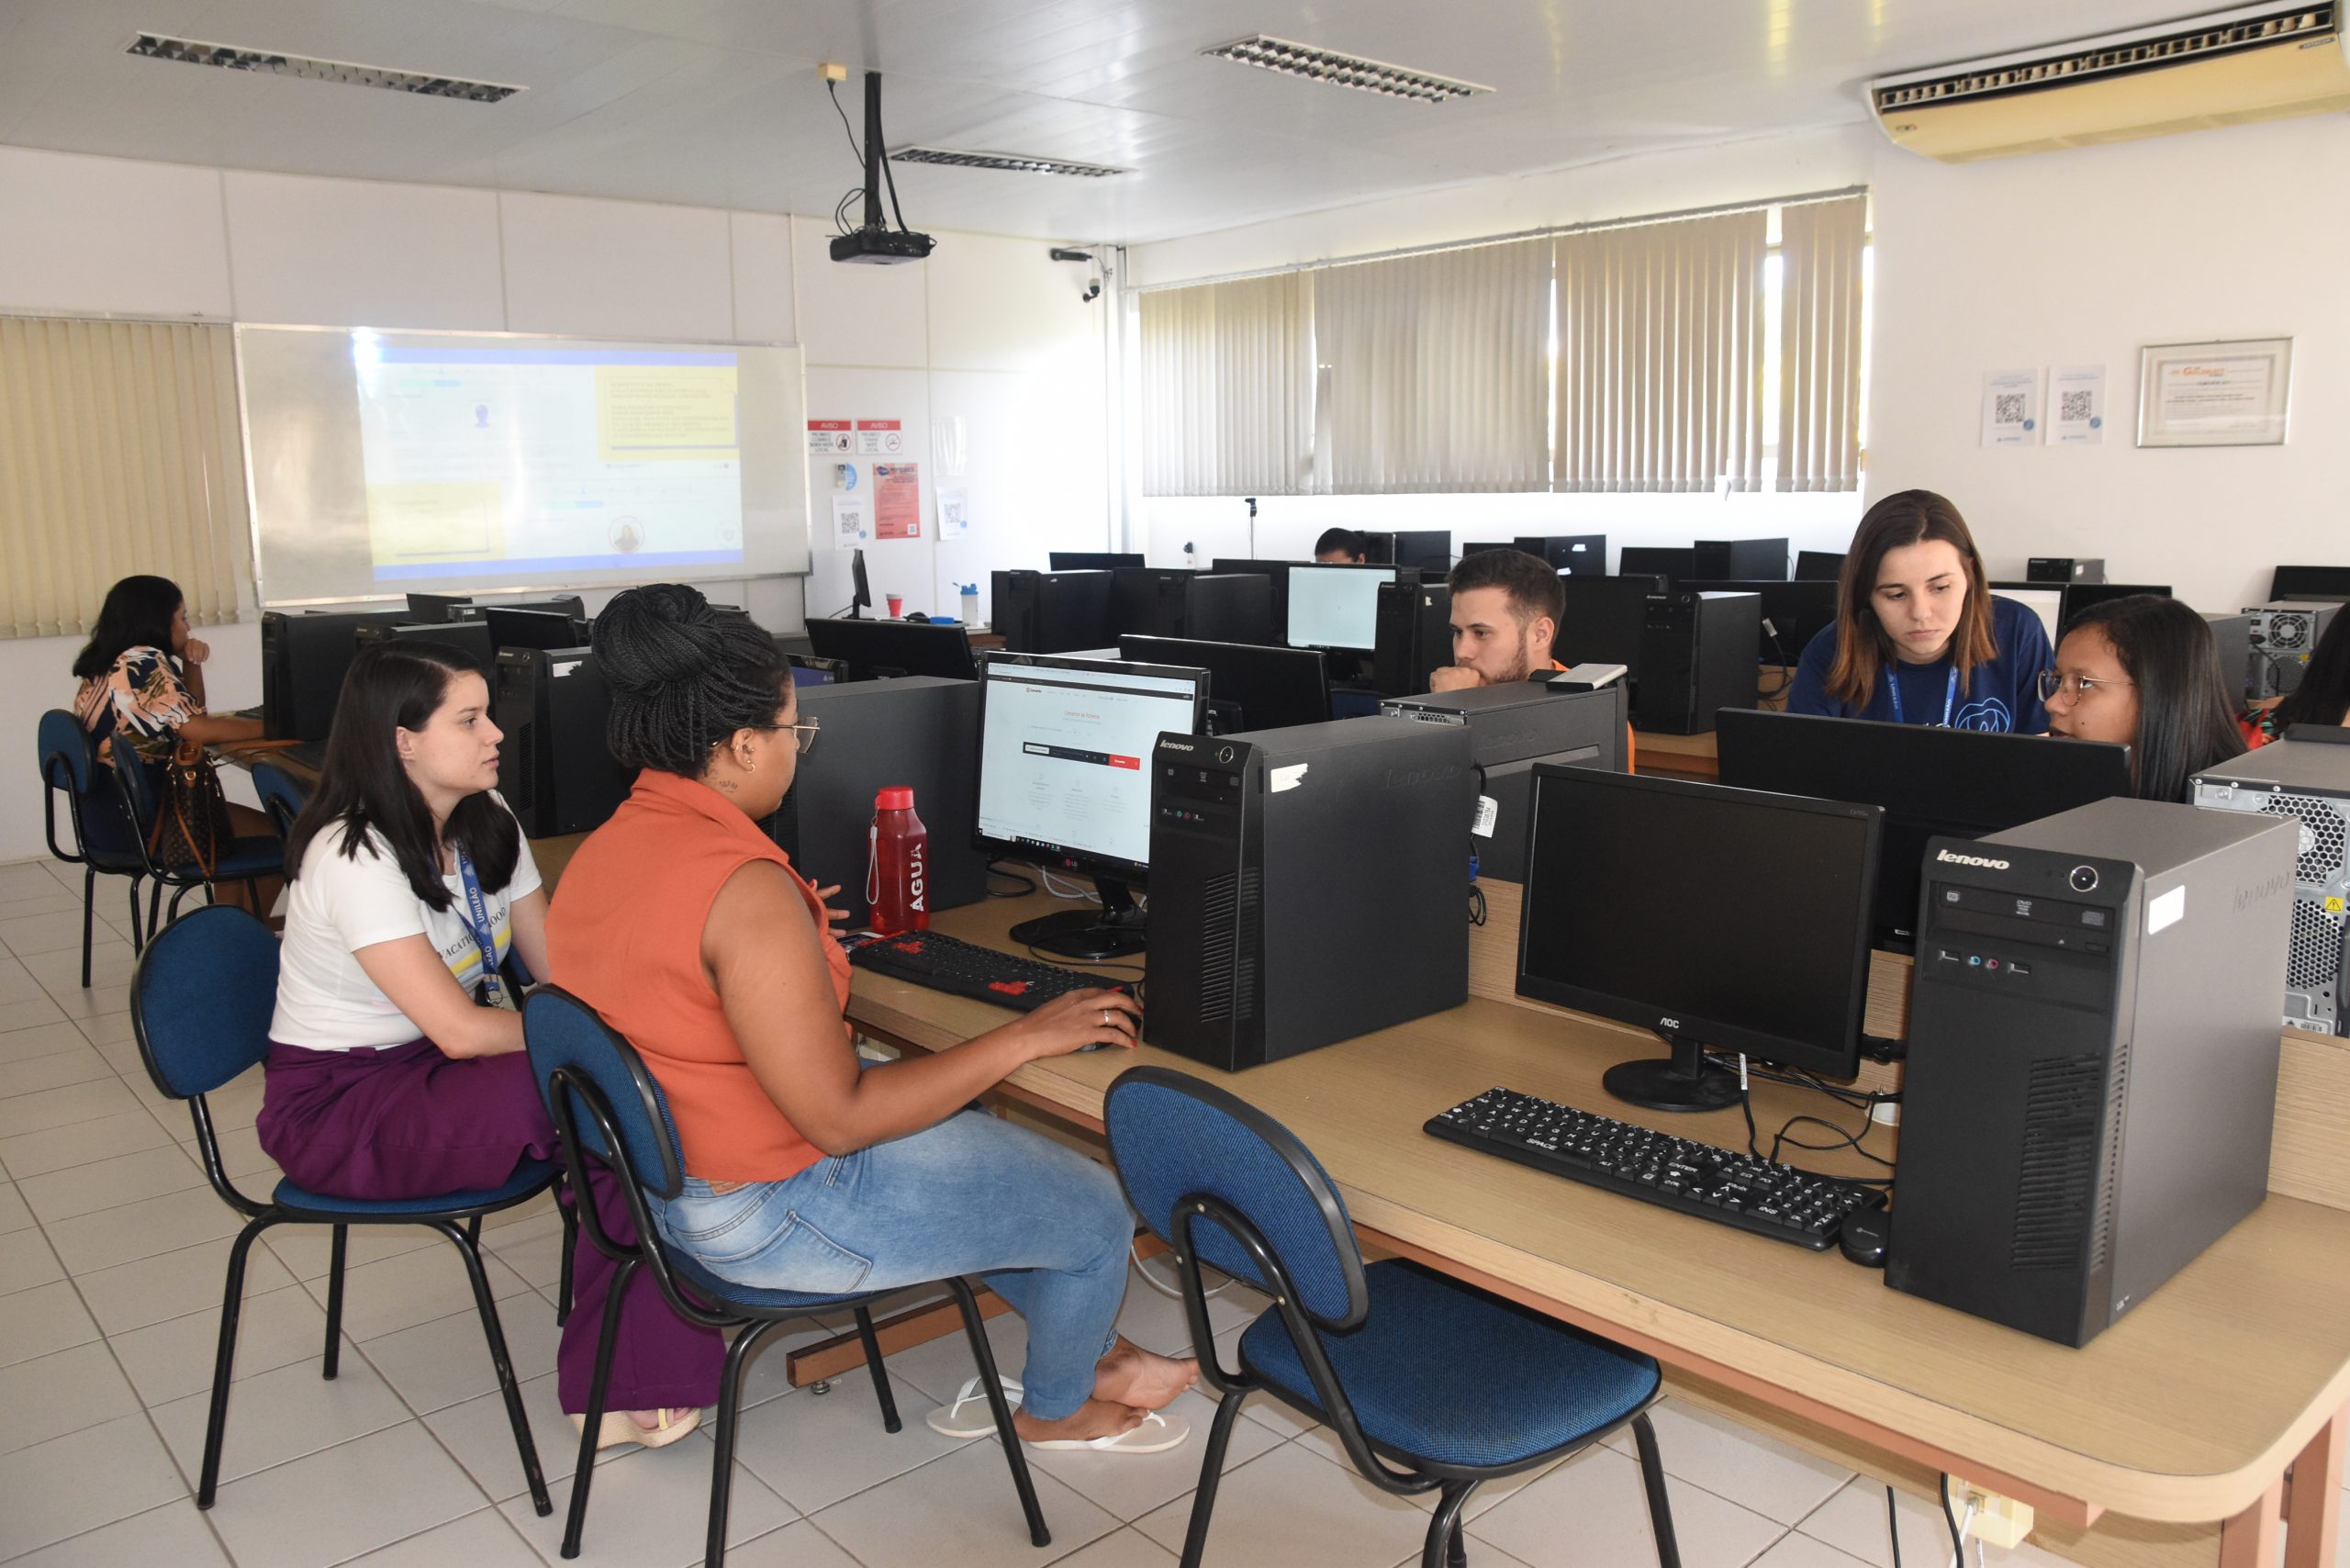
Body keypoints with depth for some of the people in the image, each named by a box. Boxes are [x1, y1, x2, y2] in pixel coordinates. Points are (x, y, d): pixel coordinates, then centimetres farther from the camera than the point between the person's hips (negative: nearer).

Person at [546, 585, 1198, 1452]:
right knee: (1097, 1212, 6)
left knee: (989, 1127, 26)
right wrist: (1023, 1038, -21)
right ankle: (1057, 1407, 34)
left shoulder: (598, 852, -1)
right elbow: (841, 1119, -29)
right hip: (768, 1212, -10)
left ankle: (1088, 1342, 36)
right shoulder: (744, 885, -31)